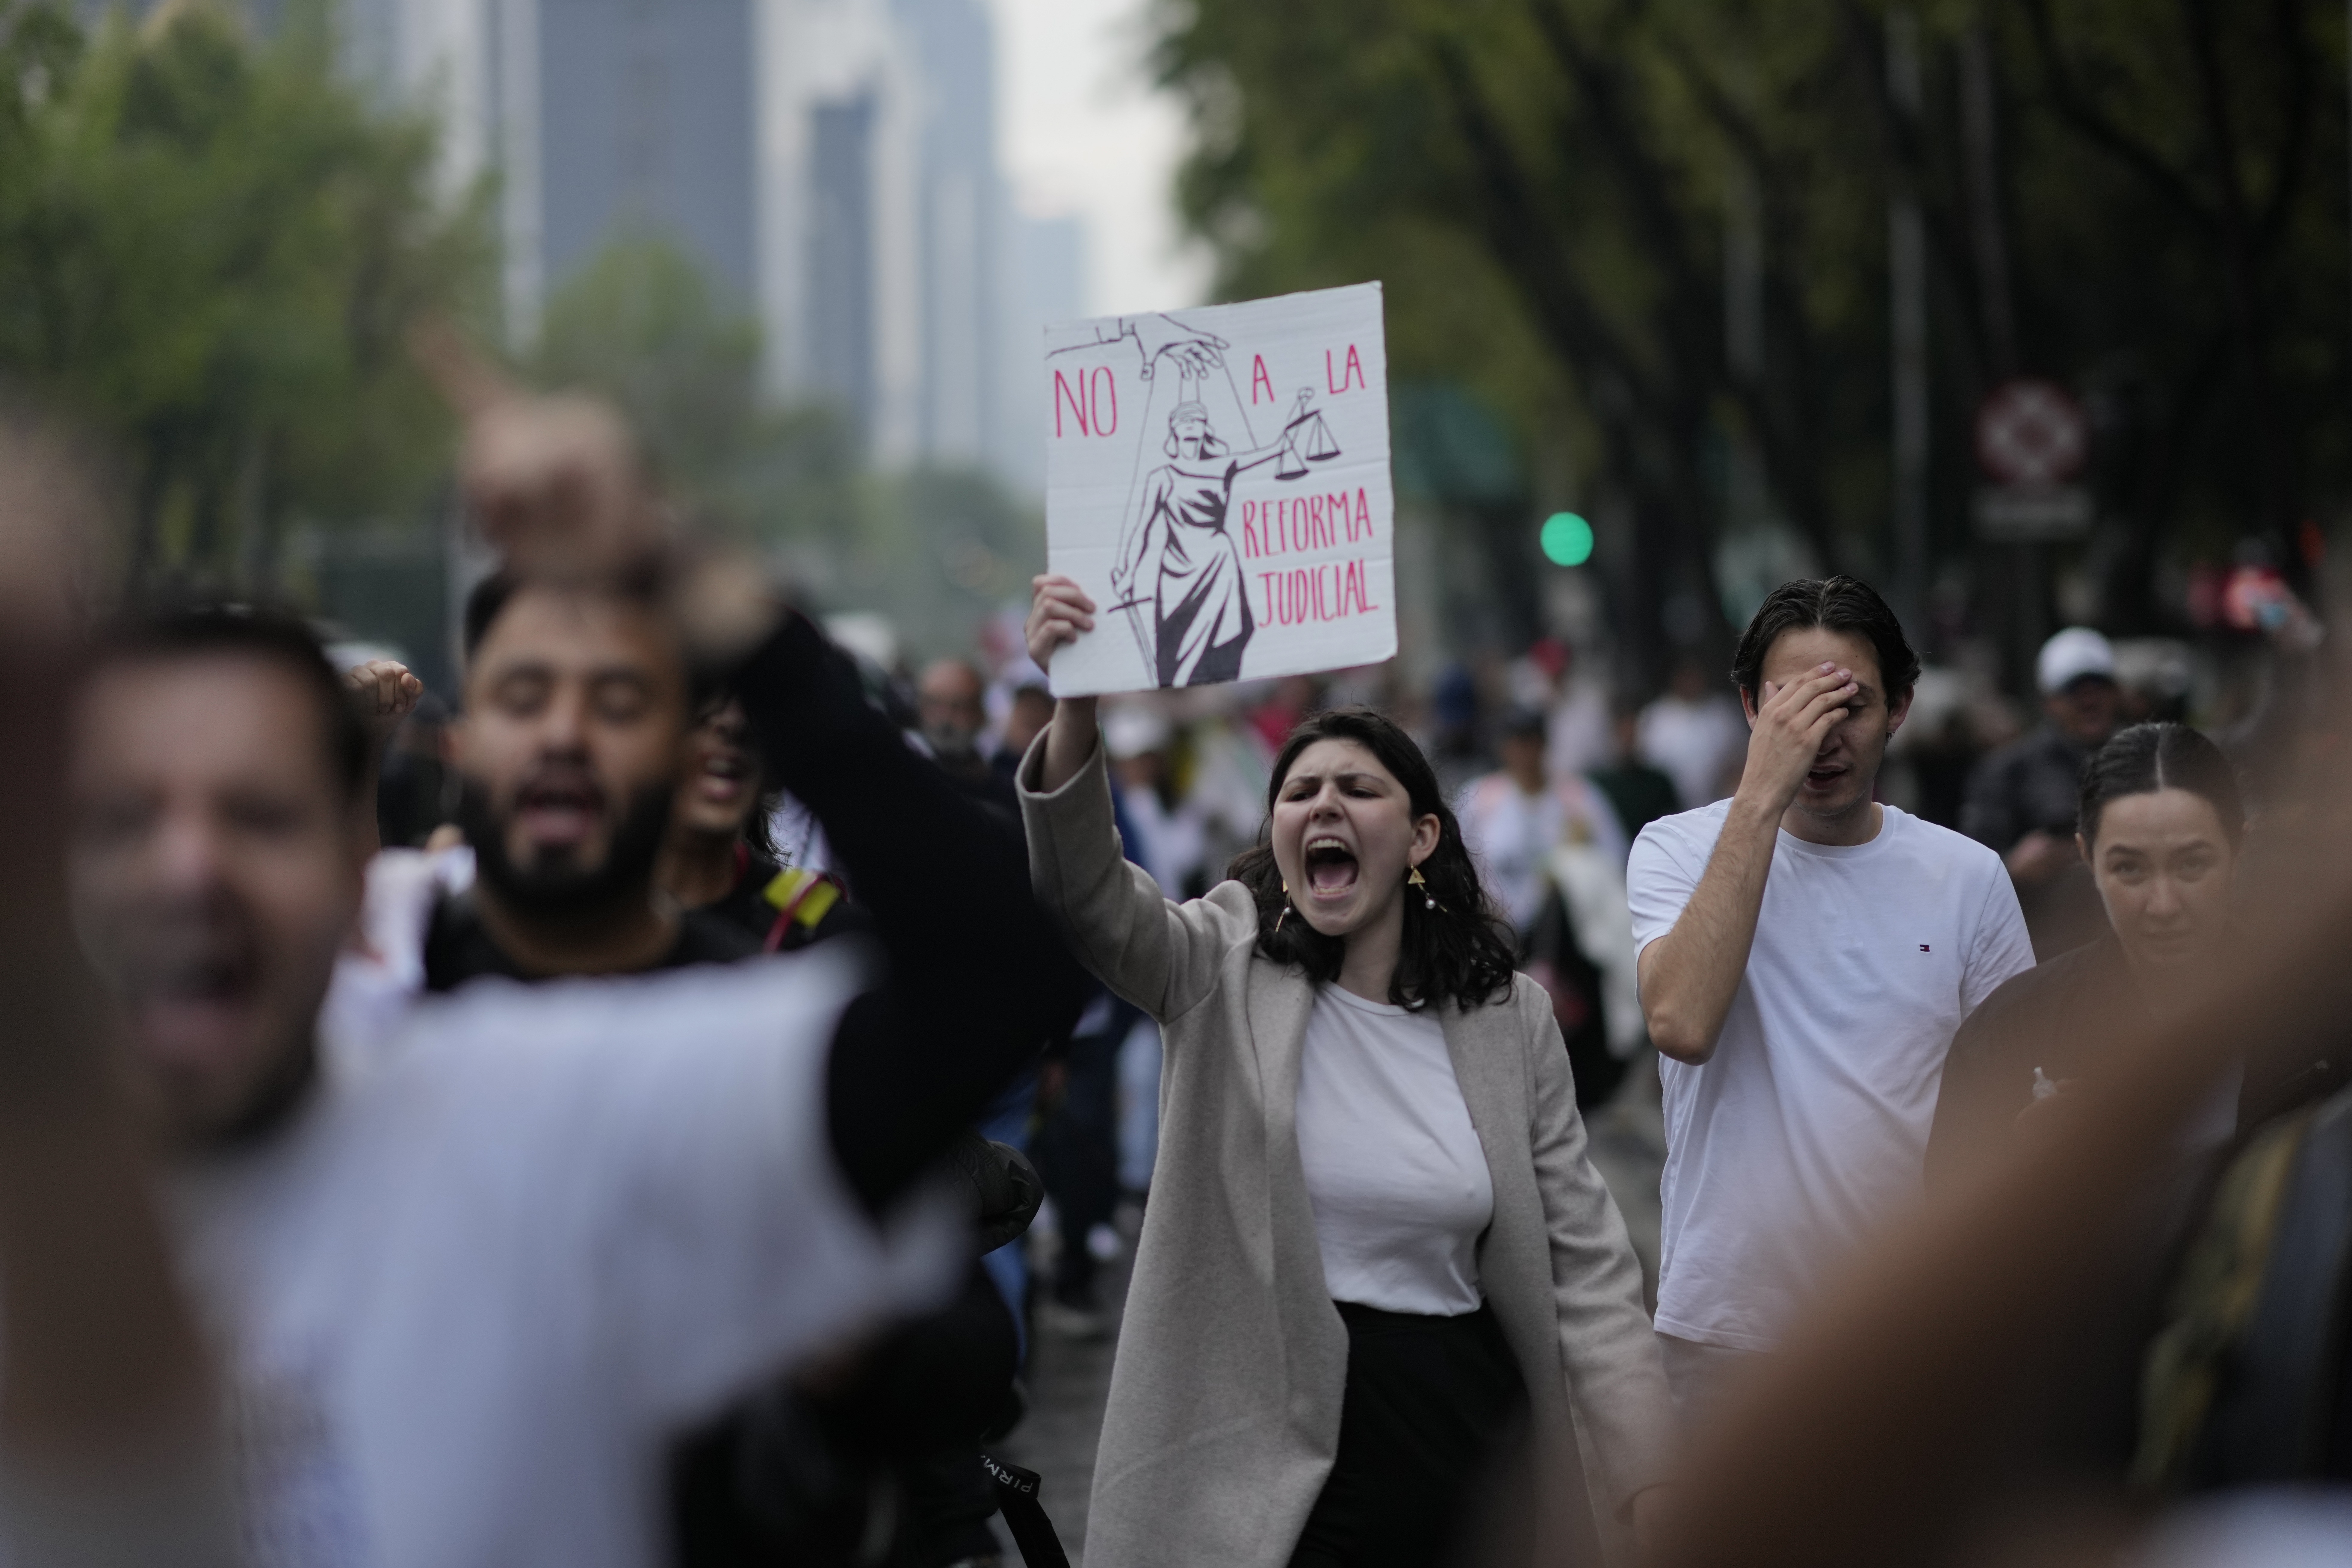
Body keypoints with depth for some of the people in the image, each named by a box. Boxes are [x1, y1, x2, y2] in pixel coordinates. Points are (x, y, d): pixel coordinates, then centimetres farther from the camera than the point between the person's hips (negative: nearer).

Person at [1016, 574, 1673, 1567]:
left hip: (1466, 1438, 2)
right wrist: (1077, 712, -38)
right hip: (1270, 1445, -2)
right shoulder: (1224, 973, 0)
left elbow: (1585, 1265, 5)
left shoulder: (1511, 1018, 6)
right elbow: (1089, 894, -20)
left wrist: (1648, 1487, -2)